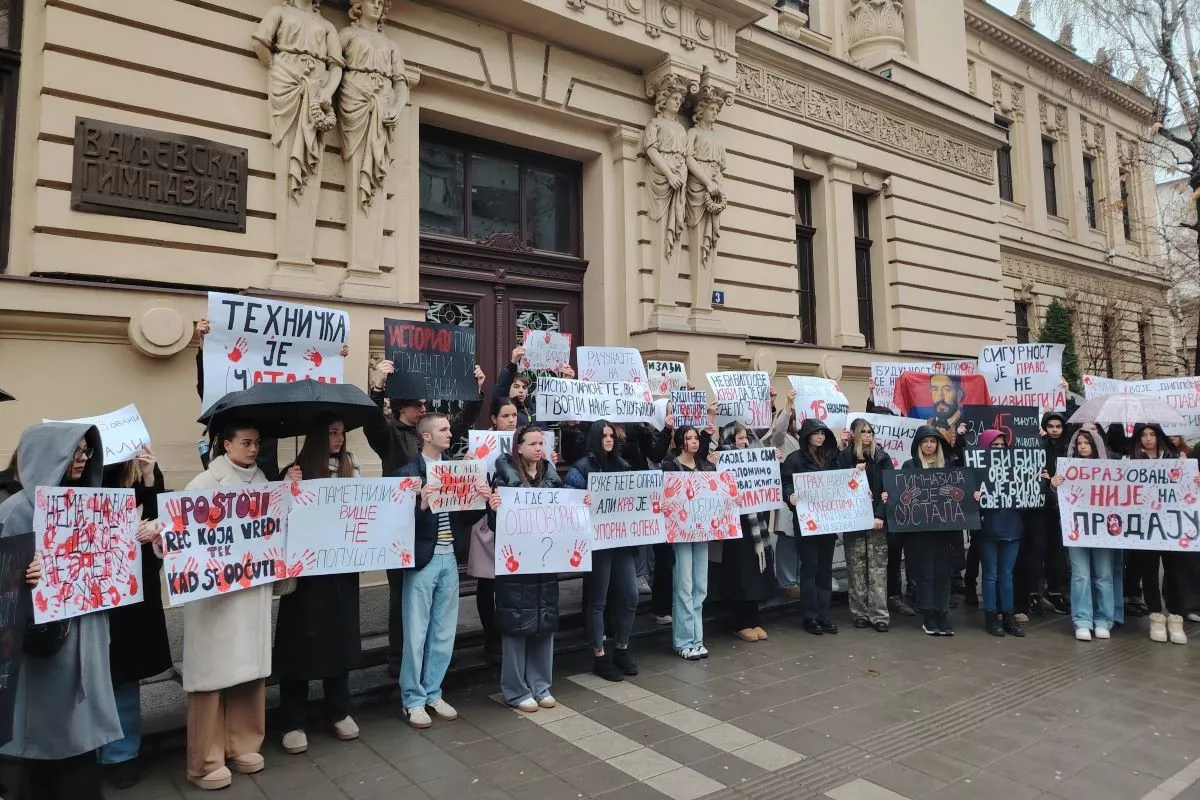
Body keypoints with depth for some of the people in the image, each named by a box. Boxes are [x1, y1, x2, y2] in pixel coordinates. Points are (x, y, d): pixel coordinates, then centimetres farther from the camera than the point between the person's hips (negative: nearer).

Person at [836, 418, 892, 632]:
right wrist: (855, 471, -14)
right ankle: (860, 613, 10)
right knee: (856, 568, 2)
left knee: (878, 567, -2)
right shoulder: (844, 457, 5)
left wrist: (880, 515, -10)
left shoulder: (882, 457, 6)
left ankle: (880, 615, 1)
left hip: (877, 519, 0)